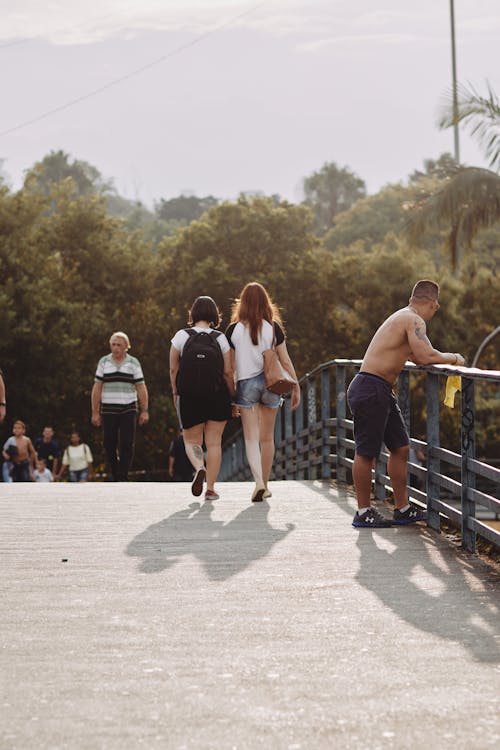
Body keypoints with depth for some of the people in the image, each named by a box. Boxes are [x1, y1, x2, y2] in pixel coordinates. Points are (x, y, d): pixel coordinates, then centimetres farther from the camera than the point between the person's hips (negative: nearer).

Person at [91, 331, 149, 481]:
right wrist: (95, 412, 0)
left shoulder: (133, 363, 5)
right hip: (109, 411, 1)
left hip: (128, 411, -1)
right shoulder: (103, 362, 6)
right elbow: (97, 388, 5)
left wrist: (144, 411, -3)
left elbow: (141, 388, 4)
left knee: (127, 445, -11)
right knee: (109, 445, 0)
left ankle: (123, 478, -11)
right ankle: (115, 477, 15)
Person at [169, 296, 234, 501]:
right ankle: (210, 488, 5)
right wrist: (233, 397, 7)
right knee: (214, 442, 8)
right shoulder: (220, 338, -4)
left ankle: (199, 467, -18)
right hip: (217, 397, 0)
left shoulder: (181, 336, -3)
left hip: (189, 398, 0)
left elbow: (173, 369, -1)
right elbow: (227, 372, -4)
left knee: (192, 441, 12)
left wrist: (175, 393, 11)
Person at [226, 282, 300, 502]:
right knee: (267, 438, 15)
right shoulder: (273, 327, -1)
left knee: (251, 438, -2)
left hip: (246, 384, -1)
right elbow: (285, 361, -1)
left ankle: (259, 482, -22)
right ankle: (265, 485, 22)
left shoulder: (234, 330, -2)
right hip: (270, 383, 1)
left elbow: (229, 365, 1)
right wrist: (296, 387, 7)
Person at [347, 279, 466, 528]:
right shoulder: (414, 321, -13)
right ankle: (363, 513, 5)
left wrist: (445, 358, 23)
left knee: (400, 447, 12)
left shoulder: (402, 317, 19)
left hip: (381, 392, 10)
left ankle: (403, 508, 18)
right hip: (370, 389, -10)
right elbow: (425, 356, -28)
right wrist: (453, 358, -11)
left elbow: (414, 355, 35)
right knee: (366, 452, -2)